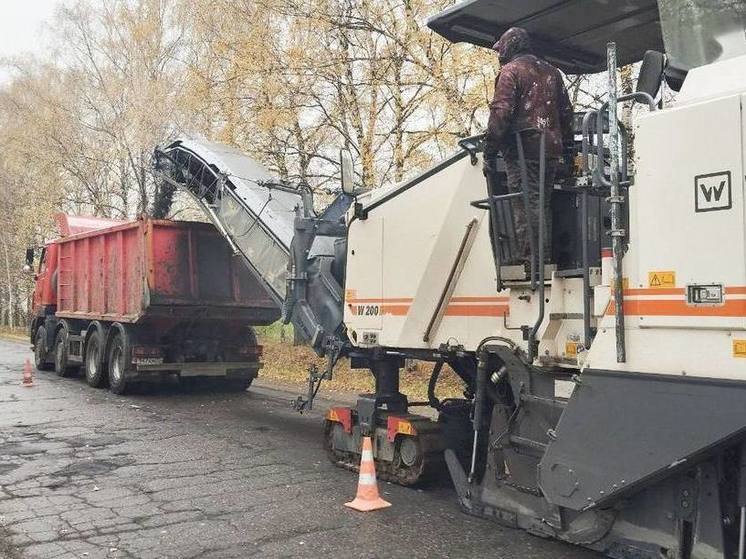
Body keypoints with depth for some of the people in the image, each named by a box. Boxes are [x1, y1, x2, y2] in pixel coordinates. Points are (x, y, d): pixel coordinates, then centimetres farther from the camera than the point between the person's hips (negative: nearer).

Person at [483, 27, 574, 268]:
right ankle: (545, 256, 13)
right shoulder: (551, 72, 22)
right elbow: (566, 112, 22)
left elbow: (501, 113, -12)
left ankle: (528, 257, -12)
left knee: (525, 205, -8)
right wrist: (565, 144, 26)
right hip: (551, 150, 7)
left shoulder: (511, 70, -1)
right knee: (543, 204, 12)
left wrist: (489, 153, -11)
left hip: (522, 150, -7)